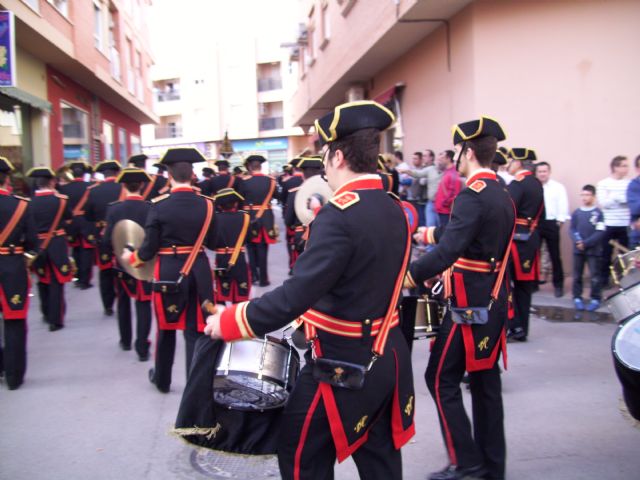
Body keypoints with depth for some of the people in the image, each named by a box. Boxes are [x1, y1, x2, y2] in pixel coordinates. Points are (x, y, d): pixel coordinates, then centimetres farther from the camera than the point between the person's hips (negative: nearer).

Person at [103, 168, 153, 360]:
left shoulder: (114, 208, -10)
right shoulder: (151, 208, -13)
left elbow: (107, 240, -11)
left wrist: (112, 252, 8)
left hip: (122, 263, 2)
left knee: (123, 301, 21)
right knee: (143, 304, 3)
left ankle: (126, 341, 33)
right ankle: (142, 348, -2)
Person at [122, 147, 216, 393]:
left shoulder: (159, 205, -11)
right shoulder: (206, 204, -4)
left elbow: (150, 248, -8)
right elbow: (212, 242, 3)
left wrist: (131, 257, 11)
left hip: (168, 273, -1)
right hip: (199, 272, 1)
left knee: (167, 328, 18)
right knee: (196, 331, 7)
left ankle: (162, 379, 36)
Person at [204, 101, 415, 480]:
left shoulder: (339, 215, -23)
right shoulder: (394, 210, 5)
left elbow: (296, 295, -28)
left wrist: (229, 321, -17)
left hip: (344, 364, -8)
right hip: (389, 356, 8)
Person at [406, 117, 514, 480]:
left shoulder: (473, 196, -18)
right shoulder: (503, 195, 11)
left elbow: (449, 250, -30)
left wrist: (409, 277, -25)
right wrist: (428, 233, 33)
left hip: (469, 305, -9)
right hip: (495, 301, 9)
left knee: (441, 379, 2)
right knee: (486, 382, 15)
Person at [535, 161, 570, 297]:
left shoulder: (558, 187, 4)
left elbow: (563, 205, -2)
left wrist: (560, 221, -11)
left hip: (551, 223, -2)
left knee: (555, 255, 3)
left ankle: (558, 285, 12)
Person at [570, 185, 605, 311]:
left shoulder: (598, 213, -4)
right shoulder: (576, 213, 5)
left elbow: (600, 232, -9)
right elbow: (572, 229, 3)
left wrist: (586, 243, -16)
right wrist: (578, 241, -15)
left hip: (593, 250, -3)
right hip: (578, 249, 3)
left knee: (595, 276, 0)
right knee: (577, 275, 8)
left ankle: (596, 299, 10)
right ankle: (577, 298, 18)